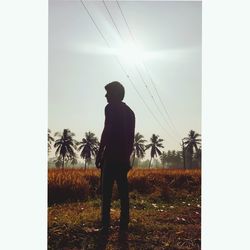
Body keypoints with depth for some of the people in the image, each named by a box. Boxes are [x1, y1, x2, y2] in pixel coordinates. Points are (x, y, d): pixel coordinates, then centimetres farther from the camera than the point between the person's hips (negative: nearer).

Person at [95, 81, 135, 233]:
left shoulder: (111, 107, -4)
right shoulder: (130, 111, 19)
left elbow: (107, 131, -14)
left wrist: (99, 153, -11)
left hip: (112, 156, -7)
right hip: (124, 157, 7)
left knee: (107, 190, -5)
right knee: (123, 191, 8)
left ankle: (106, 224, -5)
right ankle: (124, 224, 11)